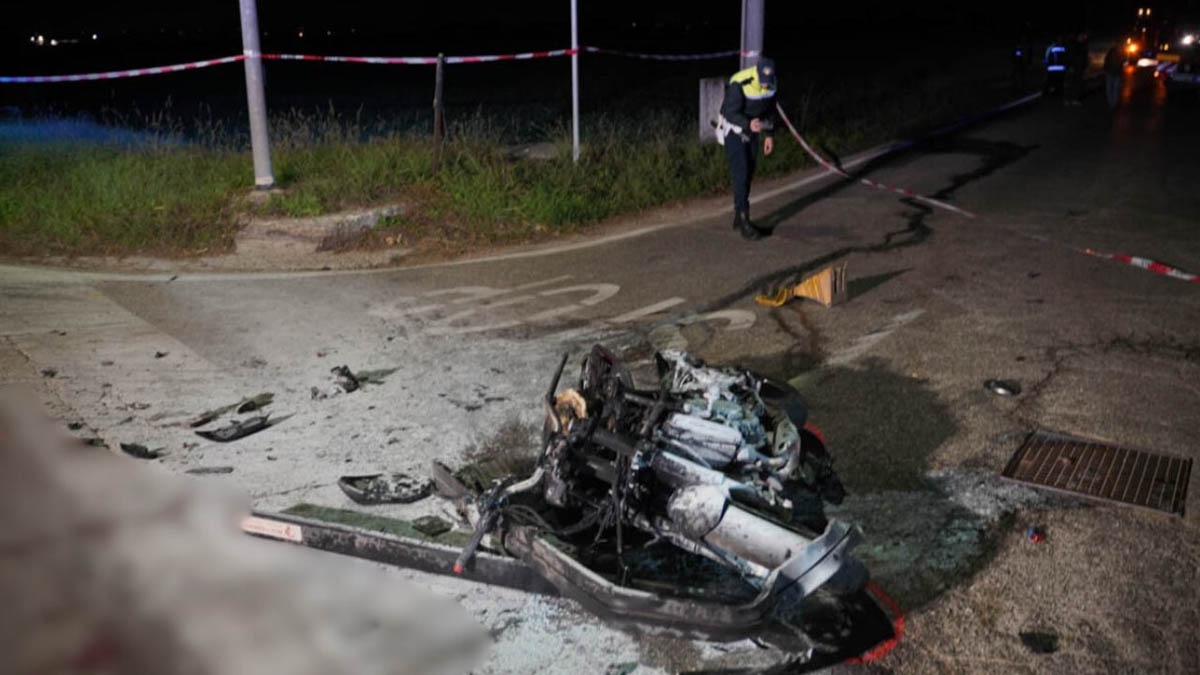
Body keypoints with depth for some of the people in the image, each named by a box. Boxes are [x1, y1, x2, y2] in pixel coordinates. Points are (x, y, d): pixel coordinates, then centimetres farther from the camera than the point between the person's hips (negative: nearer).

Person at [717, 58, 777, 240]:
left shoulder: (770, 82, -9)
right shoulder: (739, 84, -30)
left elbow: (769, 108, 7)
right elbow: (730, 113, -28)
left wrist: (769, 134, 8)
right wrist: (748, 124, -45)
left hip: (752, 129, 7)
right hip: (733, 128, -7)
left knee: (749, 174, 9)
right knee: (741, 174, -14)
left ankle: (739, 218, 21)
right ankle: (744, 223, -12)